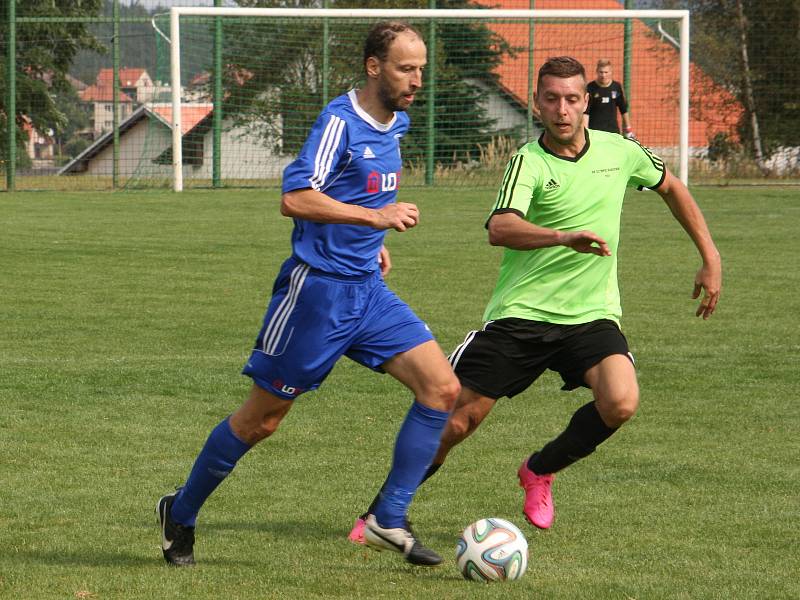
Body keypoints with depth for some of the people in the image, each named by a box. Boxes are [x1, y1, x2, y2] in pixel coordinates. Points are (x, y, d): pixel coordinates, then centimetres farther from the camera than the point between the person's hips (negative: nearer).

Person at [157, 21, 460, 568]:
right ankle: (181, 514, 22)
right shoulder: (340, 122, -16)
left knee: (442, 388, -8)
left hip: (368, 290, 7)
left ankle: (389, 521, -2)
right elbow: (295, 199, -27)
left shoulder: (397, 123, 10)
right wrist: (375, 217, -28)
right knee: (261, 420, 2)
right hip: (317, 290, -7)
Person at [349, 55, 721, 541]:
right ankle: (383, 510, 18)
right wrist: (565, 236, -46)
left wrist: (711, 259, 21)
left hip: (591, 314, 3)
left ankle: (540, 472, 3)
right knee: (456, 421, -3)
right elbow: (500, 229, -29)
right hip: (520, 314, -3)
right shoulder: (530, 161, -10)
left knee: (620, 402, -24)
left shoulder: (619, 151, 4)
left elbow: (672, 188, 24)